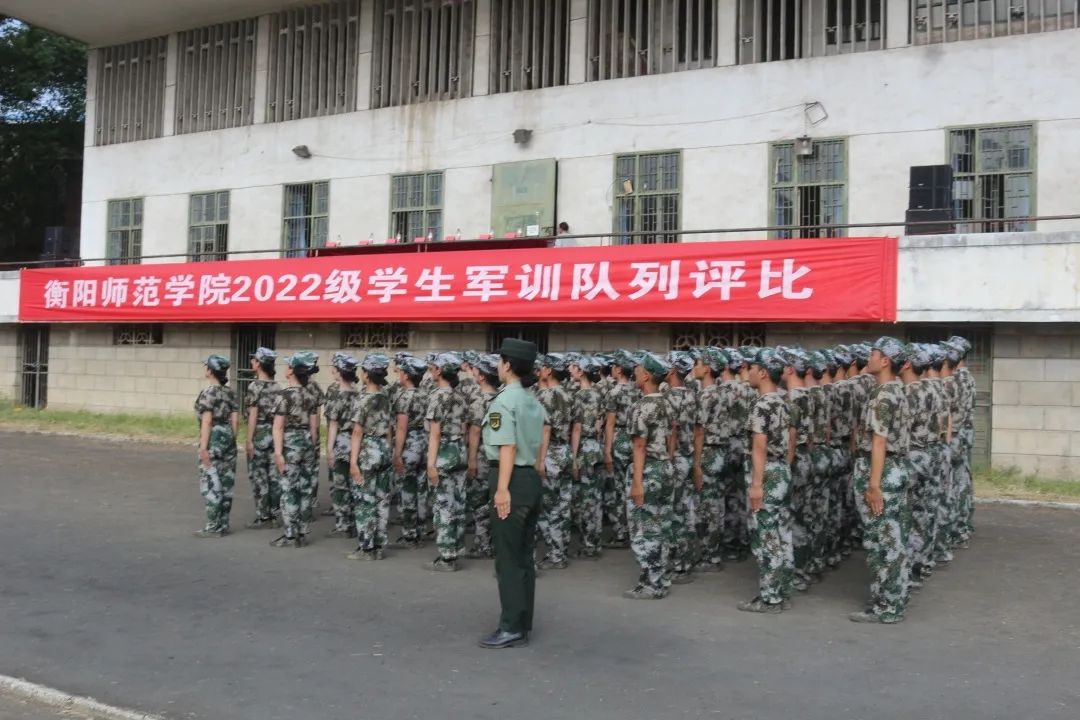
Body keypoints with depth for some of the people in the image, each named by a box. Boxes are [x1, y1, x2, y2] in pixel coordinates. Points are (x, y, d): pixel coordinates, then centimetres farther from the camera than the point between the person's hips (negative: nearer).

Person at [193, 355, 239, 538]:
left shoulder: (208, 392, -12)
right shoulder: (230, 392, 9)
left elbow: (207, 422, -16)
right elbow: (234, 419, 8)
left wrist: (203, 447, -16)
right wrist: (231, 440, 14)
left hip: (214, 439, -8)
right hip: (228, 437, 8)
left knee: (211, 484, -1)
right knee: (226, 484, 10)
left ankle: (214, 527, 1)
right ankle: (223, 525, 16)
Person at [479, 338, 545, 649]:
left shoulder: (503, 401, -13)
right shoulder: (534, 402, 14)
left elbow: (507, 447, -20)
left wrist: (502, 488, -22)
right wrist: (534, 475, 20)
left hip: (512, 480, -9)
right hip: (532, 478, 9)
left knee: (508, 559, -4)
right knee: (524, 556, 14)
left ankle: (512, 628, 0)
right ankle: (523, 622, 21)